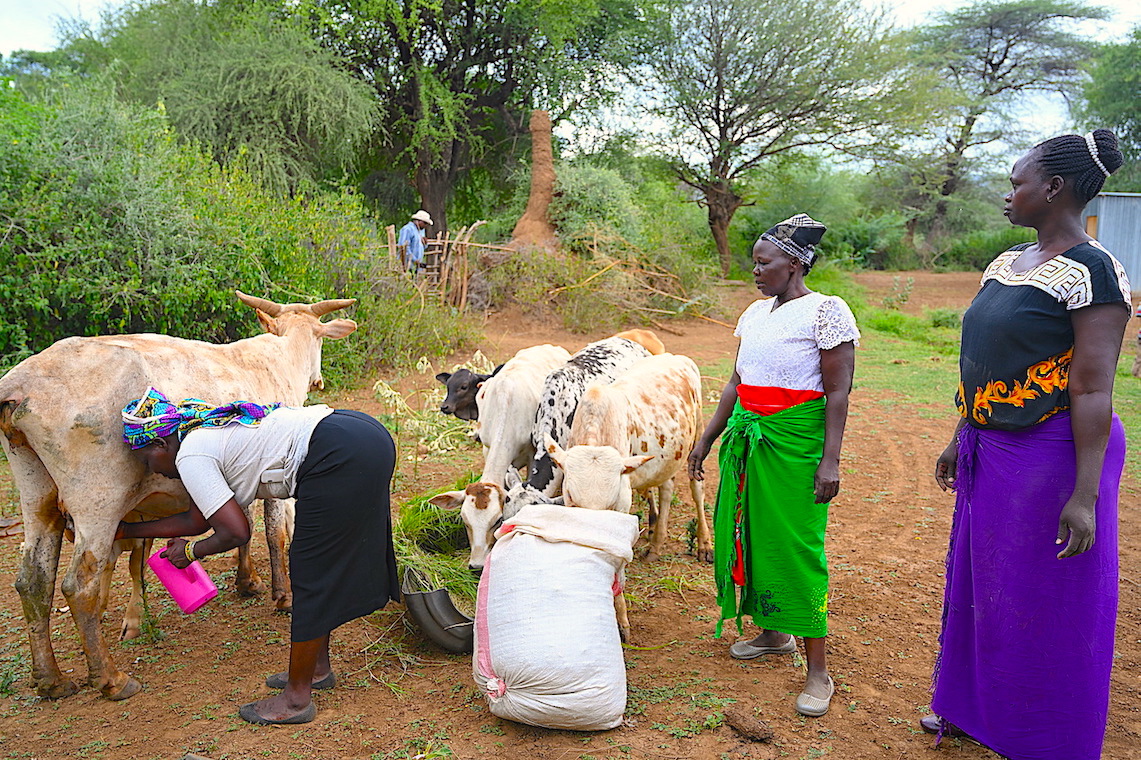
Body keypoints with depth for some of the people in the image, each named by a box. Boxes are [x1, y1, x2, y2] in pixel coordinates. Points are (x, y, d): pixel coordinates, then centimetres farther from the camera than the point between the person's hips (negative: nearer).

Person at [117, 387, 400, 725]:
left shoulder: (190, 458, -3)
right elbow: (198, 520, 35)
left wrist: (190, 551, 13)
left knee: (311, 577, 2)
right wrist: (128, 530, 43)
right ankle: (317, 668, 38)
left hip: (340, 455, -10)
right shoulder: (207, 433, 25)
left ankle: (297, 698, 17)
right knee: (323, 564, 22)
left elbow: (235, 532, -6)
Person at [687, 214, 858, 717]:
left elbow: (838, 392, -11)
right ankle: (772, 633, 33)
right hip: (747, 436, 7)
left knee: (798, 545, -4)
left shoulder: (826, 311, -9)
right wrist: (706, 439, 15)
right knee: (750, 534, 13)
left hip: (796, 440, -7)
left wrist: (830, 460, -16)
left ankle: (817, 671, 7)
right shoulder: (755, 312, 12)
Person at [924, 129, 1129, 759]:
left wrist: (1084, 496, -22)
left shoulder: (1093, 272, -16)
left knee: (1043, 603, 7)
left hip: (1051, 456, -8)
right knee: (978, 582, 20)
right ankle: (972, 706, 41)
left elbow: (1093, 390, -21)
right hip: (990, 451, 8)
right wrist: (959, 442, 18)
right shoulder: (1006, 264, 9)